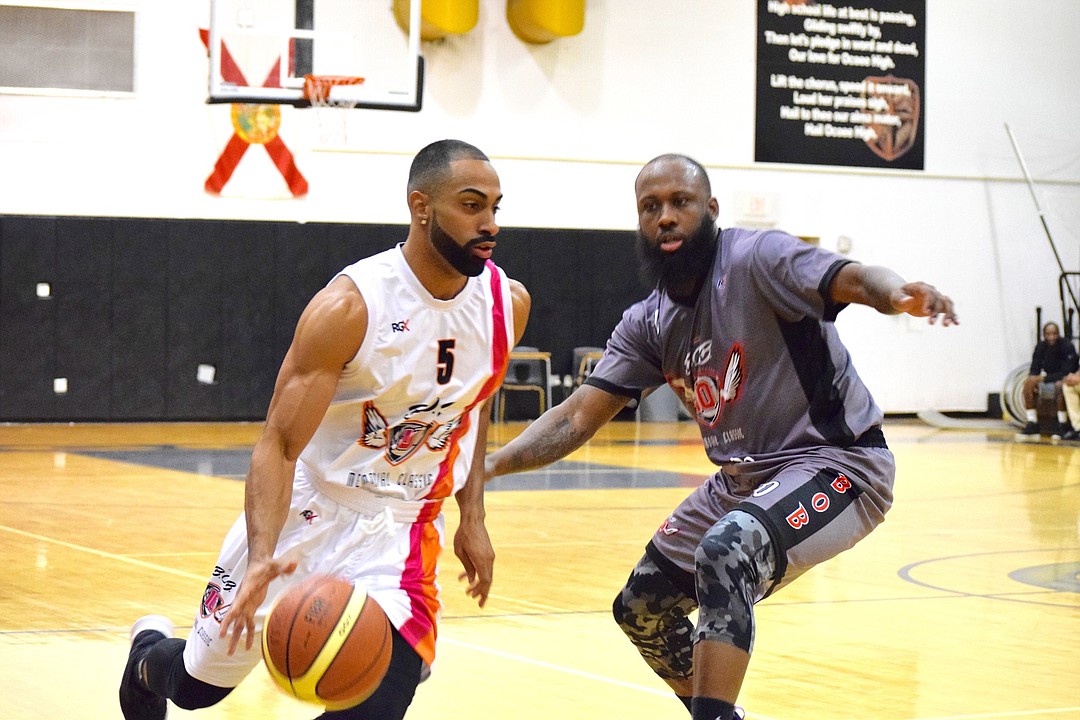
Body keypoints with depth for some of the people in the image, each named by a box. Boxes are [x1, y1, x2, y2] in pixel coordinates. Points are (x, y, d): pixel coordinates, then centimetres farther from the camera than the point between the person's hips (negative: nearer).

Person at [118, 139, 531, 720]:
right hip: (306, 507, -3)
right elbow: (280, 445, -24)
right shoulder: (349, 307, -23)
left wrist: (472, 518, 9)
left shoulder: (507, 303, -7)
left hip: (400, 529, 3)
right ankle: (150, 653, 52)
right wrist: (262, 557, -39)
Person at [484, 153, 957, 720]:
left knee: (728, 548, -35)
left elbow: (853, 280, -33)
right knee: (641, 609, 13)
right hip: (742, 479, 8)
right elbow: (579, 416, 2)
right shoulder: (648, 325, 4)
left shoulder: (755, 259, -17)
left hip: (837, 461, -8)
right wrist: (491, 464, -12)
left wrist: (899, 294, -57)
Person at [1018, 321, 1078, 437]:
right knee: (1028, 383, -21)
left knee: (1060, 385, -39)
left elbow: (1066, 373, -23)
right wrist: (1033, 379, -24)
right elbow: (1034, 369, -1)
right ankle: (1032, 423, -22)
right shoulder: (1041, 346, -4)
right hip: (1048, 377, 5)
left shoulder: (1067, 347, -20)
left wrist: (1044, 378, -28)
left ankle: (1063, 425, -29)